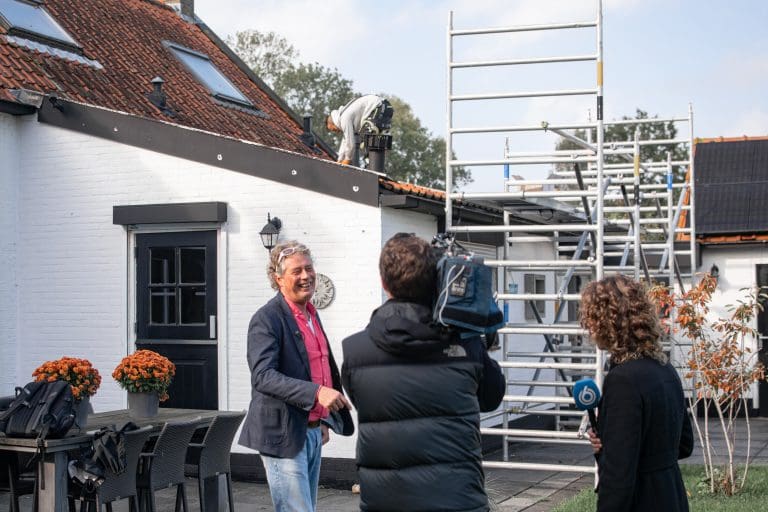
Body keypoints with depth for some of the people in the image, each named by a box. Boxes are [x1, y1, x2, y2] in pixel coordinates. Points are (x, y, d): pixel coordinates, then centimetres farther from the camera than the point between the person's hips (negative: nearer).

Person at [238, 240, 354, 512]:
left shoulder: (311, 314, 14)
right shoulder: (267, 319, -14)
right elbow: (262, 376, -26)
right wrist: (317, 392, -35)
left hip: (312, 431, 9)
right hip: (284, 434, -9)